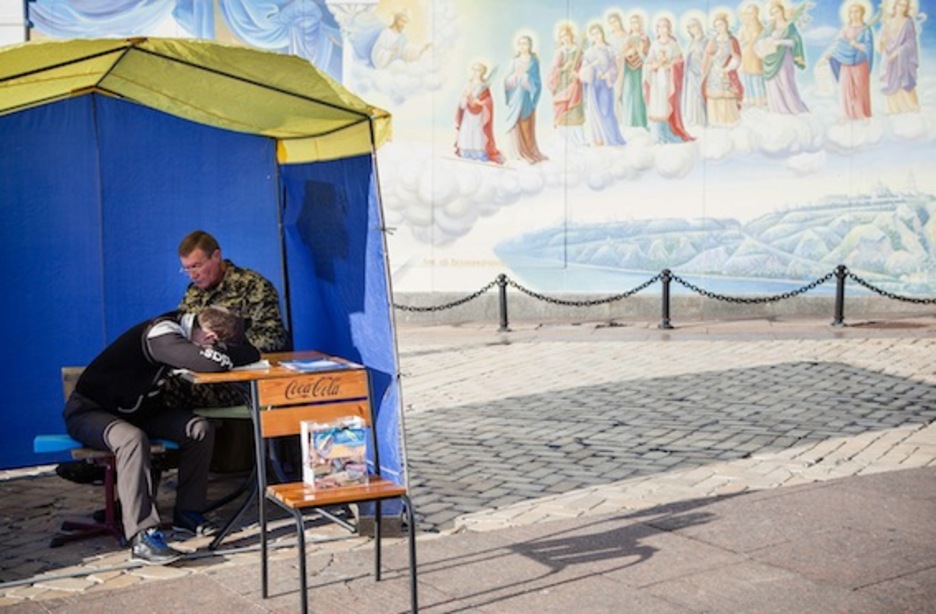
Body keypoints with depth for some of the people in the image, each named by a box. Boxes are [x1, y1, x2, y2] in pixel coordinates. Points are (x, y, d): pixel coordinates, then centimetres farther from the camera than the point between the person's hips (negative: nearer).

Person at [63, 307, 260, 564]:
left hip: (139, 410, 8)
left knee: (200, 429, -10)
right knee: (133, 439, -37)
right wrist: (229, 353, -25)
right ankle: (142, 536, -38)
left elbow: (252, 355, -5)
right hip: (90, 410, -8)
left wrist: (222, 350, -21)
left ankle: (187, 512, -1)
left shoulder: (188, 328, -7)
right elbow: (211, 362, -45)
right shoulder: (161, 335, -31)